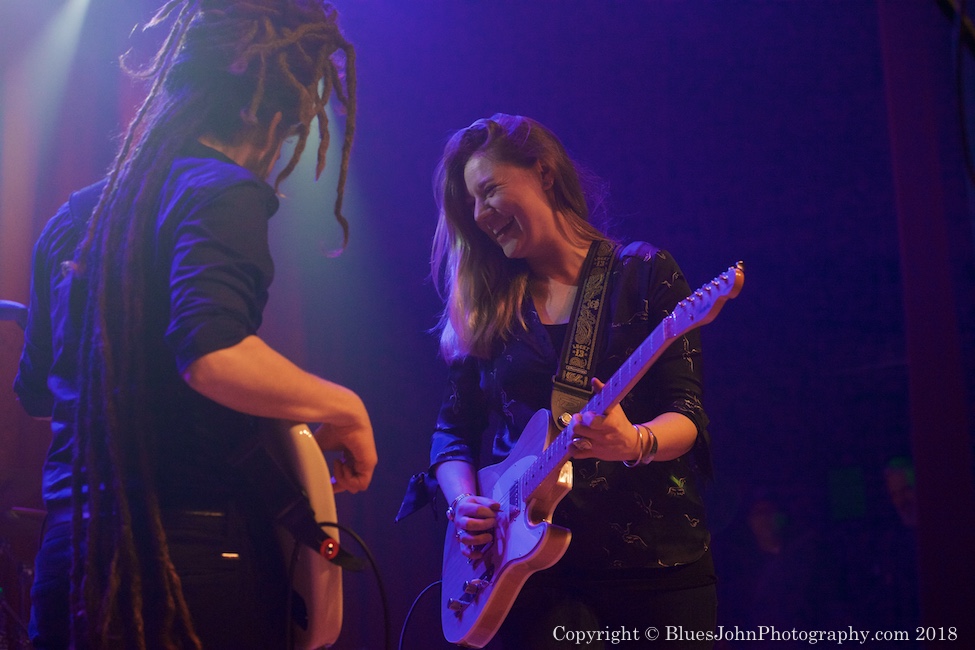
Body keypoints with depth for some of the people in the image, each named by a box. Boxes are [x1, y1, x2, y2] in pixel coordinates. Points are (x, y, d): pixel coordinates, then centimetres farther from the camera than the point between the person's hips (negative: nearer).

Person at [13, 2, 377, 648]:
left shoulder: (76, 214, 12)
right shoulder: (220, 192, -12)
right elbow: (215, 354, -30)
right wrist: (344, 407, -15)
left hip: (68, 554, 7)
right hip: (192, 554, -7)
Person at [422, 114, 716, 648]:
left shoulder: (643, 273, 0)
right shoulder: (487, 306, 10)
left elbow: (686, 413, -6)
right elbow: (453, 430, 11)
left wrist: (635, 443, -27)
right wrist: (463, 501, -8)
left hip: (656, 558, -1)